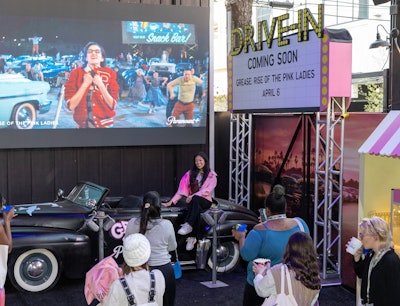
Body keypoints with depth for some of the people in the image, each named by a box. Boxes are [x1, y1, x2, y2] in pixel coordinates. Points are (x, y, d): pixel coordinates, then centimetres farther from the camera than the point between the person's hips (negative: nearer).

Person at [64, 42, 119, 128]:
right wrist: (85, 84, -16)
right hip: (83, 124, 0)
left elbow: (112, 105, -10)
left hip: (105, 124, 0)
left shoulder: (109, 73, -4)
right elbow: (71, 106, -12)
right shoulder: (76, 73, -4)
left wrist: (100, 85, -18)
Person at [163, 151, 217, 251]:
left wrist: (193, 196, -21)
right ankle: (193, 237, -41)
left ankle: (188, 225, -44)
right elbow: (182, 189, 5)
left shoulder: (212, 175, 7)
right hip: (194, 201, 2)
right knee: (196, 209, -35)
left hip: (205, 201, -2)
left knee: (195, 199, -37)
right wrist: (171, 202, -7)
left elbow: (207, 190, -8)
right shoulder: (190, 174, 14)